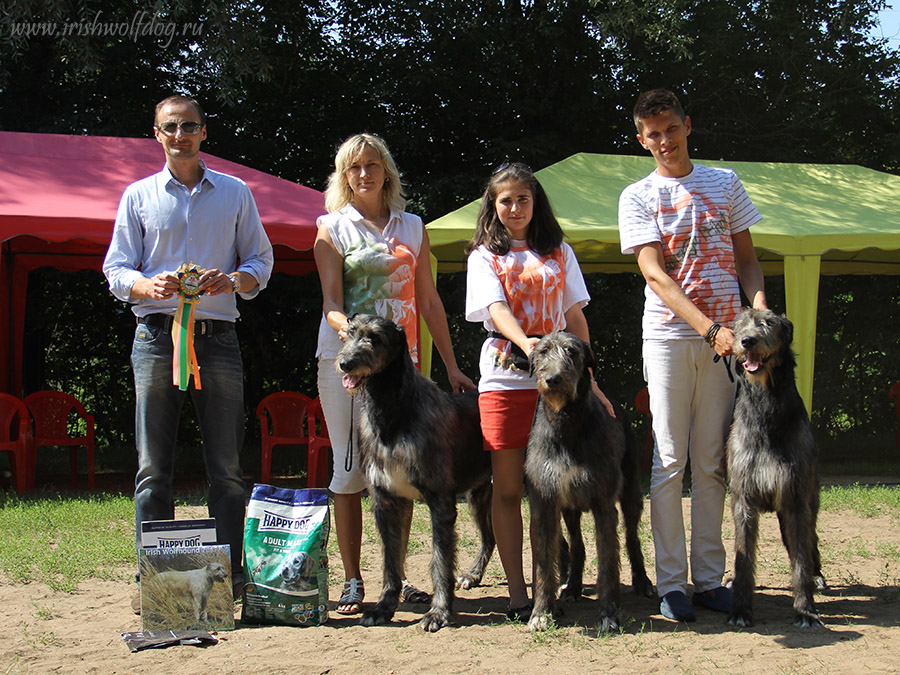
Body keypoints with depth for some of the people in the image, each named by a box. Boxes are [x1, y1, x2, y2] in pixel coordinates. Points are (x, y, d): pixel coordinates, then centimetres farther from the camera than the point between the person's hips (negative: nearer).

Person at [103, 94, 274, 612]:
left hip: (218, 337, 0)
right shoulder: (139, 196, 13)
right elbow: (116, 270, 9)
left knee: (227, 467, 0)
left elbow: (261, 262, 13)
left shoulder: (235, 193, 14)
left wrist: (233, 280, -10)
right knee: (153, 467, -1)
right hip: (157, 336, 0)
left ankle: (230, 574, 5)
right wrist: (150, 285, -13)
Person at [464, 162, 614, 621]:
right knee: (508, 489, -1)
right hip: (504, 378, -2)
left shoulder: (559, 253, 16)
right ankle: (516, 591, 4)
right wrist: (526, 342, -29)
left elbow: (575, 317, 14)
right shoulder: (484, 256, 9)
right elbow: (497, 308, -8)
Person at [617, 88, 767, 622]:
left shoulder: (725, 183, 13)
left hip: (725, 339, 2)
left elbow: (747, 258, 15)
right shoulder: (639, 197, 3)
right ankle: (671, 584, 4)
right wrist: (711, 328, -18)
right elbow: (655, 273, -7)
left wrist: (759, 308, -5)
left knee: (712, 464, 5)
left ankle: (710, 579, 12)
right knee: (670, 462, -2)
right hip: (670, 337, -2)